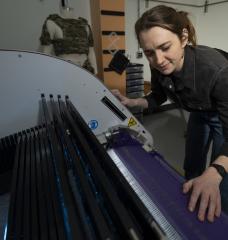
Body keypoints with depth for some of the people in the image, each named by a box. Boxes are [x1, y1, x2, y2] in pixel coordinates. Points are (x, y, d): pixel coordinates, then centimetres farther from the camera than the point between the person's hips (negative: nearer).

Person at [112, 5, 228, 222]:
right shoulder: (159, 67, -25)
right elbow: (158, 98, -5)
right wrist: (131, 102, -22)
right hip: (199, 114, 5)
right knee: (192, 167, 20)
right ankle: (193, 208, 49)